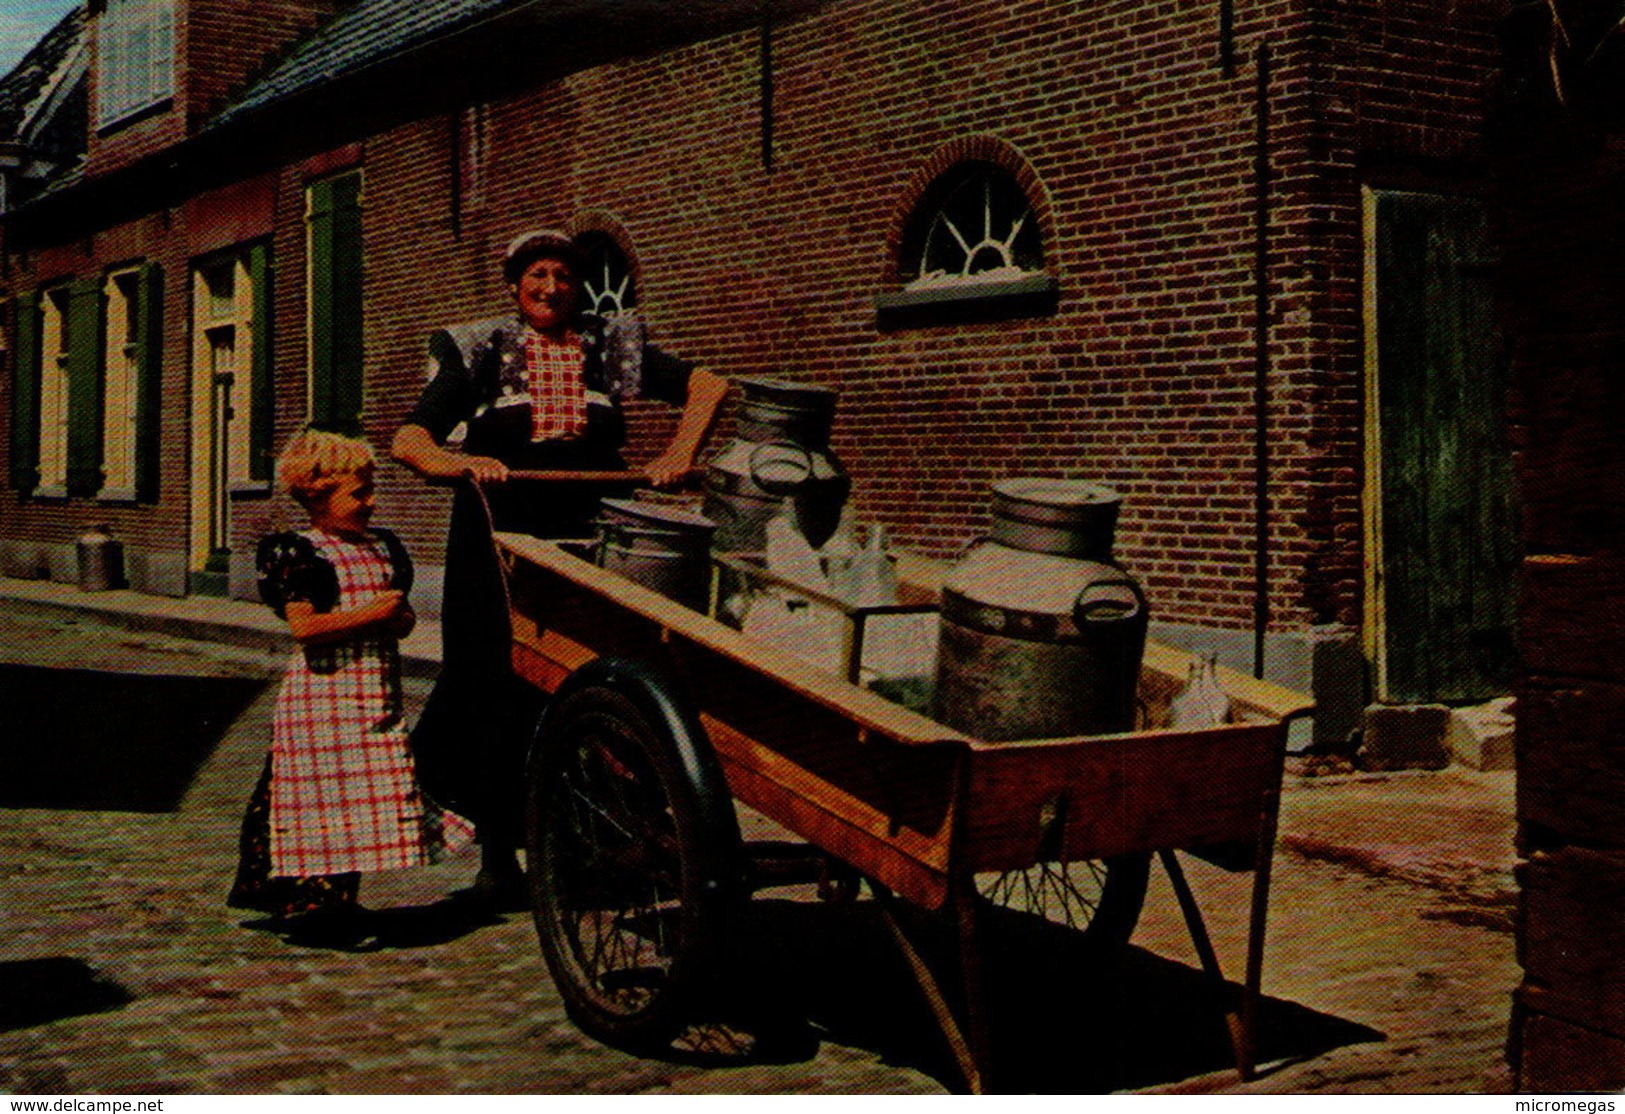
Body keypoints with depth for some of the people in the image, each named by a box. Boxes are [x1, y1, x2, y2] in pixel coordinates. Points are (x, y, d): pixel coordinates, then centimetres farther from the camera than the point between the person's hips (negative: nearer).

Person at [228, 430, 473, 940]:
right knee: (325, 790, -6)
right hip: (325, 692, -7)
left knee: (361, 798, 10)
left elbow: (402, 619, 20)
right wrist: (370, 613, -20)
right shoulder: (302, 554, -9)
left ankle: (335, 898, 21)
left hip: (375, 692, 7)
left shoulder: (382, 545, 15)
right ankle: (310, 897, 3)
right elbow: (304, 626, -20)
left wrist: (401, 617, -4)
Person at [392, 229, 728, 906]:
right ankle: (496, 854, 13)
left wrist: (680, 453, 1)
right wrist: (455, 463, -23)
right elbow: (408, 441, -2)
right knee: (497, 692, 1)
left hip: (589, 541, 1)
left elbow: (707, 385, 16)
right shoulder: (479, 352, 6)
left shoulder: (609, 347, 11)